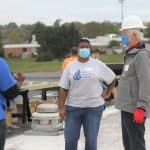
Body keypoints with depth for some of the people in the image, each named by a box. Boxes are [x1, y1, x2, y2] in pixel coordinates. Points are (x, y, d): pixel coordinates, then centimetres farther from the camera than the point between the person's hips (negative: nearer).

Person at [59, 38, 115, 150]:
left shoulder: (98, 65, 1)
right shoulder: (71, 66, 3)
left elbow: (112, 79, 13)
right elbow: (63, 89, 1)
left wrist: (107, 94, 5)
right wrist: (61, 107, -6)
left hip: (94, 107, -1)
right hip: (73, 107, 1)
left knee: (91, 140, 5)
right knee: (70, 139, 4)